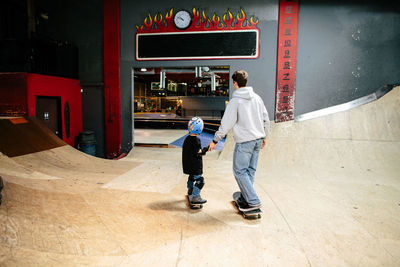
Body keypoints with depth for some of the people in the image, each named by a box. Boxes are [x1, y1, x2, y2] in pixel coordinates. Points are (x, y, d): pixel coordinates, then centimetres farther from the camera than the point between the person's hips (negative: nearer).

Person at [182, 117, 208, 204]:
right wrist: (205, 149, -14)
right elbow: (198, 152, -23)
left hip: (187, 164, 9)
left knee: (192, 177, 27)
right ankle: (195, 197, -7)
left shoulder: (187, 138, 5)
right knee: (199, 180, -5)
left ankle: (190, 191, 46)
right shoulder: (196, 140, -21)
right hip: (195, 165, -9)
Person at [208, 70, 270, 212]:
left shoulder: (235, 101, -11)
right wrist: (263, 136, 25)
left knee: (240, 171, 2)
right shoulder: (257, 98, 9)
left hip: (244, 141, -7)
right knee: (250, 170, 15)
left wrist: (215, 140, -1)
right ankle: (246, 197, 23)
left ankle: (253, 201, 2)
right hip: (258, 139, 7)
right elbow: (266, 119, 13)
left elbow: (226, 124, -11)